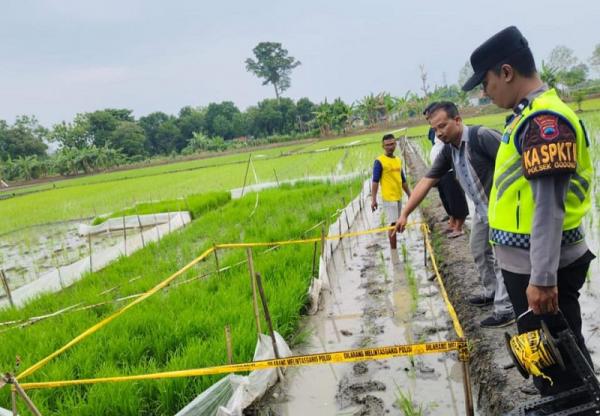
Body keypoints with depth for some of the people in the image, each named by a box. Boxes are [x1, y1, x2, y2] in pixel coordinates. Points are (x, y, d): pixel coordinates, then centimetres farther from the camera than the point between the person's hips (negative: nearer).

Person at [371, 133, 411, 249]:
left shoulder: (398, 160, 12)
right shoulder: (379, 161, -8)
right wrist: (373, 199, -18)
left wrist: (410, 195, 19)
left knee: (397, 224, 12)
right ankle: (394, 251, -5)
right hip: (389, 198, -7)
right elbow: (375, 181, -11)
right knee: (393, 224, -10)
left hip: (399, 197, 7)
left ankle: (394, 249, 23)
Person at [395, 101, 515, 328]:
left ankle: (505, 310, 6)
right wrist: (405, 213, 0)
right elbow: (426, 181, 1)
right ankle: (492, 292, 38)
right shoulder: (448, 151, 1)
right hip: (482, 209, 8)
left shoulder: (482, 136, -24)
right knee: (479, 251, 19)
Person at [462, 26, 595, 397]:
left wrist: (542, 278, -24)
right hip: (527, 264, 10)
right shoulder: (532, 116, 12)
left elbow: (550, 206, -24)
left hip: (541, 269, -10)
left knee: (560, 359, 4)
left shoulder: (544, 119, -19)